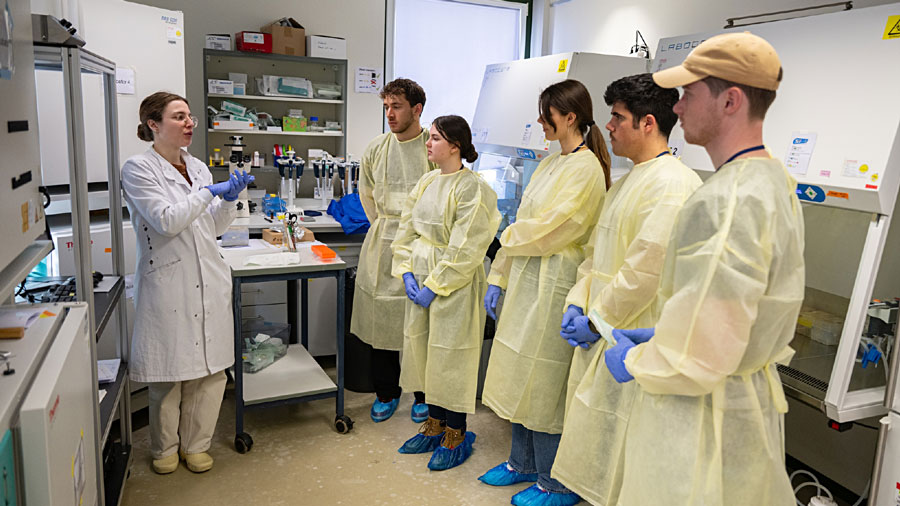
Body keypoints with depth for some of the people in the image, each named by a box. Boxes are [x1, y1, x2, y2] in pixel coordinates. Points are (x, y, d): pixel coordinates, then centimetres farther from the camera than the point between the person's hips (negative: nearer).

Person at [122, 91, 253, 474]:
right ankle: (165, 449, 30)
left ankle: (195, 444, 28)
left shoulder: (198, 168, 12)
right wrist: (210, 192, -15)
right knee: (168, 371, 8)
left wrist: (229, 200, -2)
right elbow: (167, 221, -16)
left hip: (210, 282, 5)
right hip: (167, 283, -5)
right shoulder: (138, 169, -6)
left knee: (211, 370, 9)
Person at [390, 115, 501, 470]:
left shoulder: (471, 188, -15)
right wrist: (406, 271, -1)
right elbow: (407, 230, 11)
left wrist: (435, 286, -16)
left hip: (455, 285, -8)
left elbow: (465, 251, -18)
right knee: (423, 350, 15)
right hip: (421, 279, 8)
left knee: (450, 355, 2)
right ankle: (434, 425, 33)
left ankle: (457, 435, 21)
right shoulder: (427, 182, 9)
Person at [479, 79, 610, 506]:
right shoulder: (550, 164, 14)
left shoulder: (586, 168, -15)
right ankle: (523, 463, 35)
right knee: (521, 375, 17)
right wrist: (498, 276, 14)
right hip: (527, 278, 9)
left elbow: (547, 231, -19)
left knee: (544, 383, 2)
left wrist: (507, 238, -1)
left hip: (554, 283, -9)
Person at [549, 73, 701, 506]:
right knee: (588, 431, 18)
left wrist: (597, 320, -14)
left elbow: (647, 268, -22)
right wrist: (577, 304, 5)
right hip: (599, 329, 9)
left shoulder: (674, 183, -17)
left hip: (633, 338, -9)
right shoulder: (624, 182, 16)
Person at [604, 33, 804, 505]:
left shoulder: (724, 201, -27)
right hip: (755, 397, 10)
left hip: (703, 416, -10)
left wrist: (633, 362, -11)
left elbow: (698, 359, -29)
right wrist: (658, 337, 10)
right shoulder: (773, 179, 7)